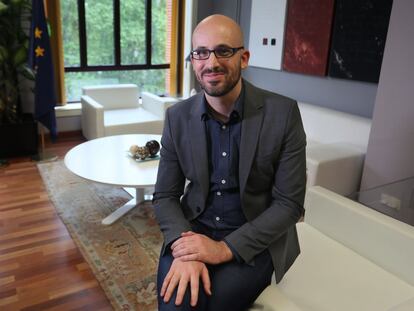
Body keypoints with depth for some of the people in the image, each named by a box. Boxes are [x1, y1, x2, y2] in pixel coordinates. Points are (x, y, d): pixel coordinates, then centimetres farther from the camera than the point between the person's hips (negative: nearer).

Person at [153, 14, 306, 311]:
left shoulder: (283, 112, -12)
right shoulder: (177, 117, -3)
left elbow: (289, 204, -11)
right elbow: (165, 196, -1)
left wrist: (225, 248, -20)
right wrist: (182, 244, -20)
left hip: (256, 239, -1)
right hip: (194, 229, 2)